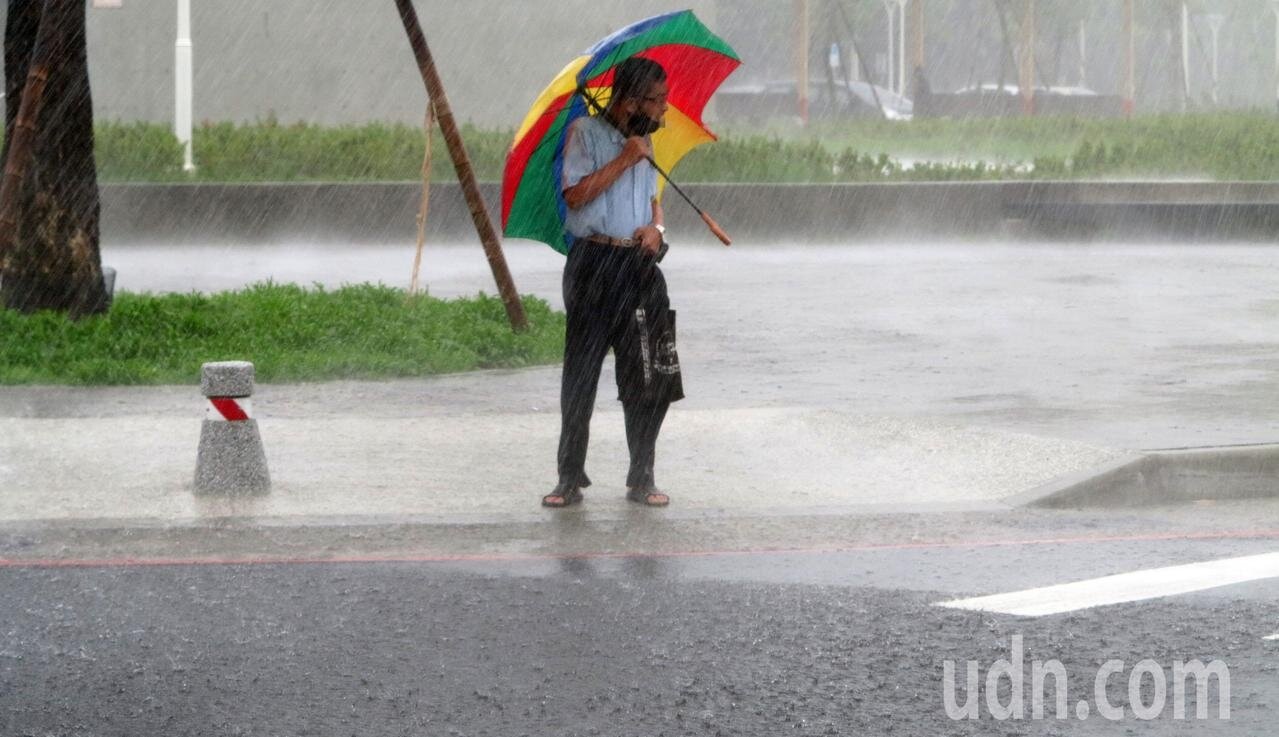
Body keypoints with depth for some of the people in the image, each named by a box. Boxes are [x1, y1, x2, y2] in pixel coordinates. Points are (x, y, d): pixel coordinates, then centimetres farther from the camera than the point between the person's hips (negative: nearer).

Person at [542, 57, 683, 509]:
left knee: (651, 378, 2)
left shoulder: (643, 141, 17)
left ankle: (642, 478, 11)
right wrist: (625, 158, -15)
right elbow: (576, 195, -15)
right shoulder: (586, 132, -4)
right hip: (595, 263, -6)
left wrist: (657, 227, 6)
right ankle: (570, 479, 4)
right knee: (581, 373, -2)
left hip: (640, 265, 6)